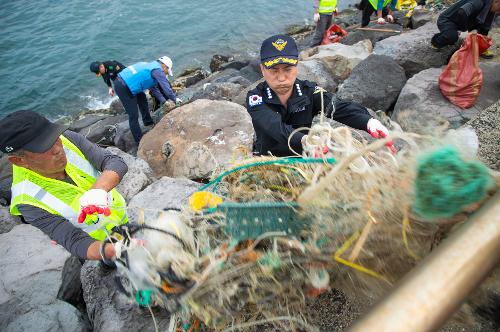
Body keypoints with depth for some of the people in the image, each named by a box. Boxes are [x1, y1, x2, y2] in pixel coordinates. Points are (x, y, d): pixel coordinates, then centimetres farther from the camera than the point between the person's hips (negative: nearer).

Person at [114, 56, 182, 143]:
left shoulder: (151, 65, 21)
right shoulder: (158, 70, -9)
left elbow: (154, 88, 23)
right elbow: (166, 87, -9)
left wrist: (164, 101, 20)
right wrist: (175, 99, 5)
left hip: (122, 79, 10)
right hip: (123, 88, -10)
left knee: (142, 99, 28)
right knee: (133, 116, -4)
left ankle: (148, 121, 43)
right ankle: (139, 141, 5)